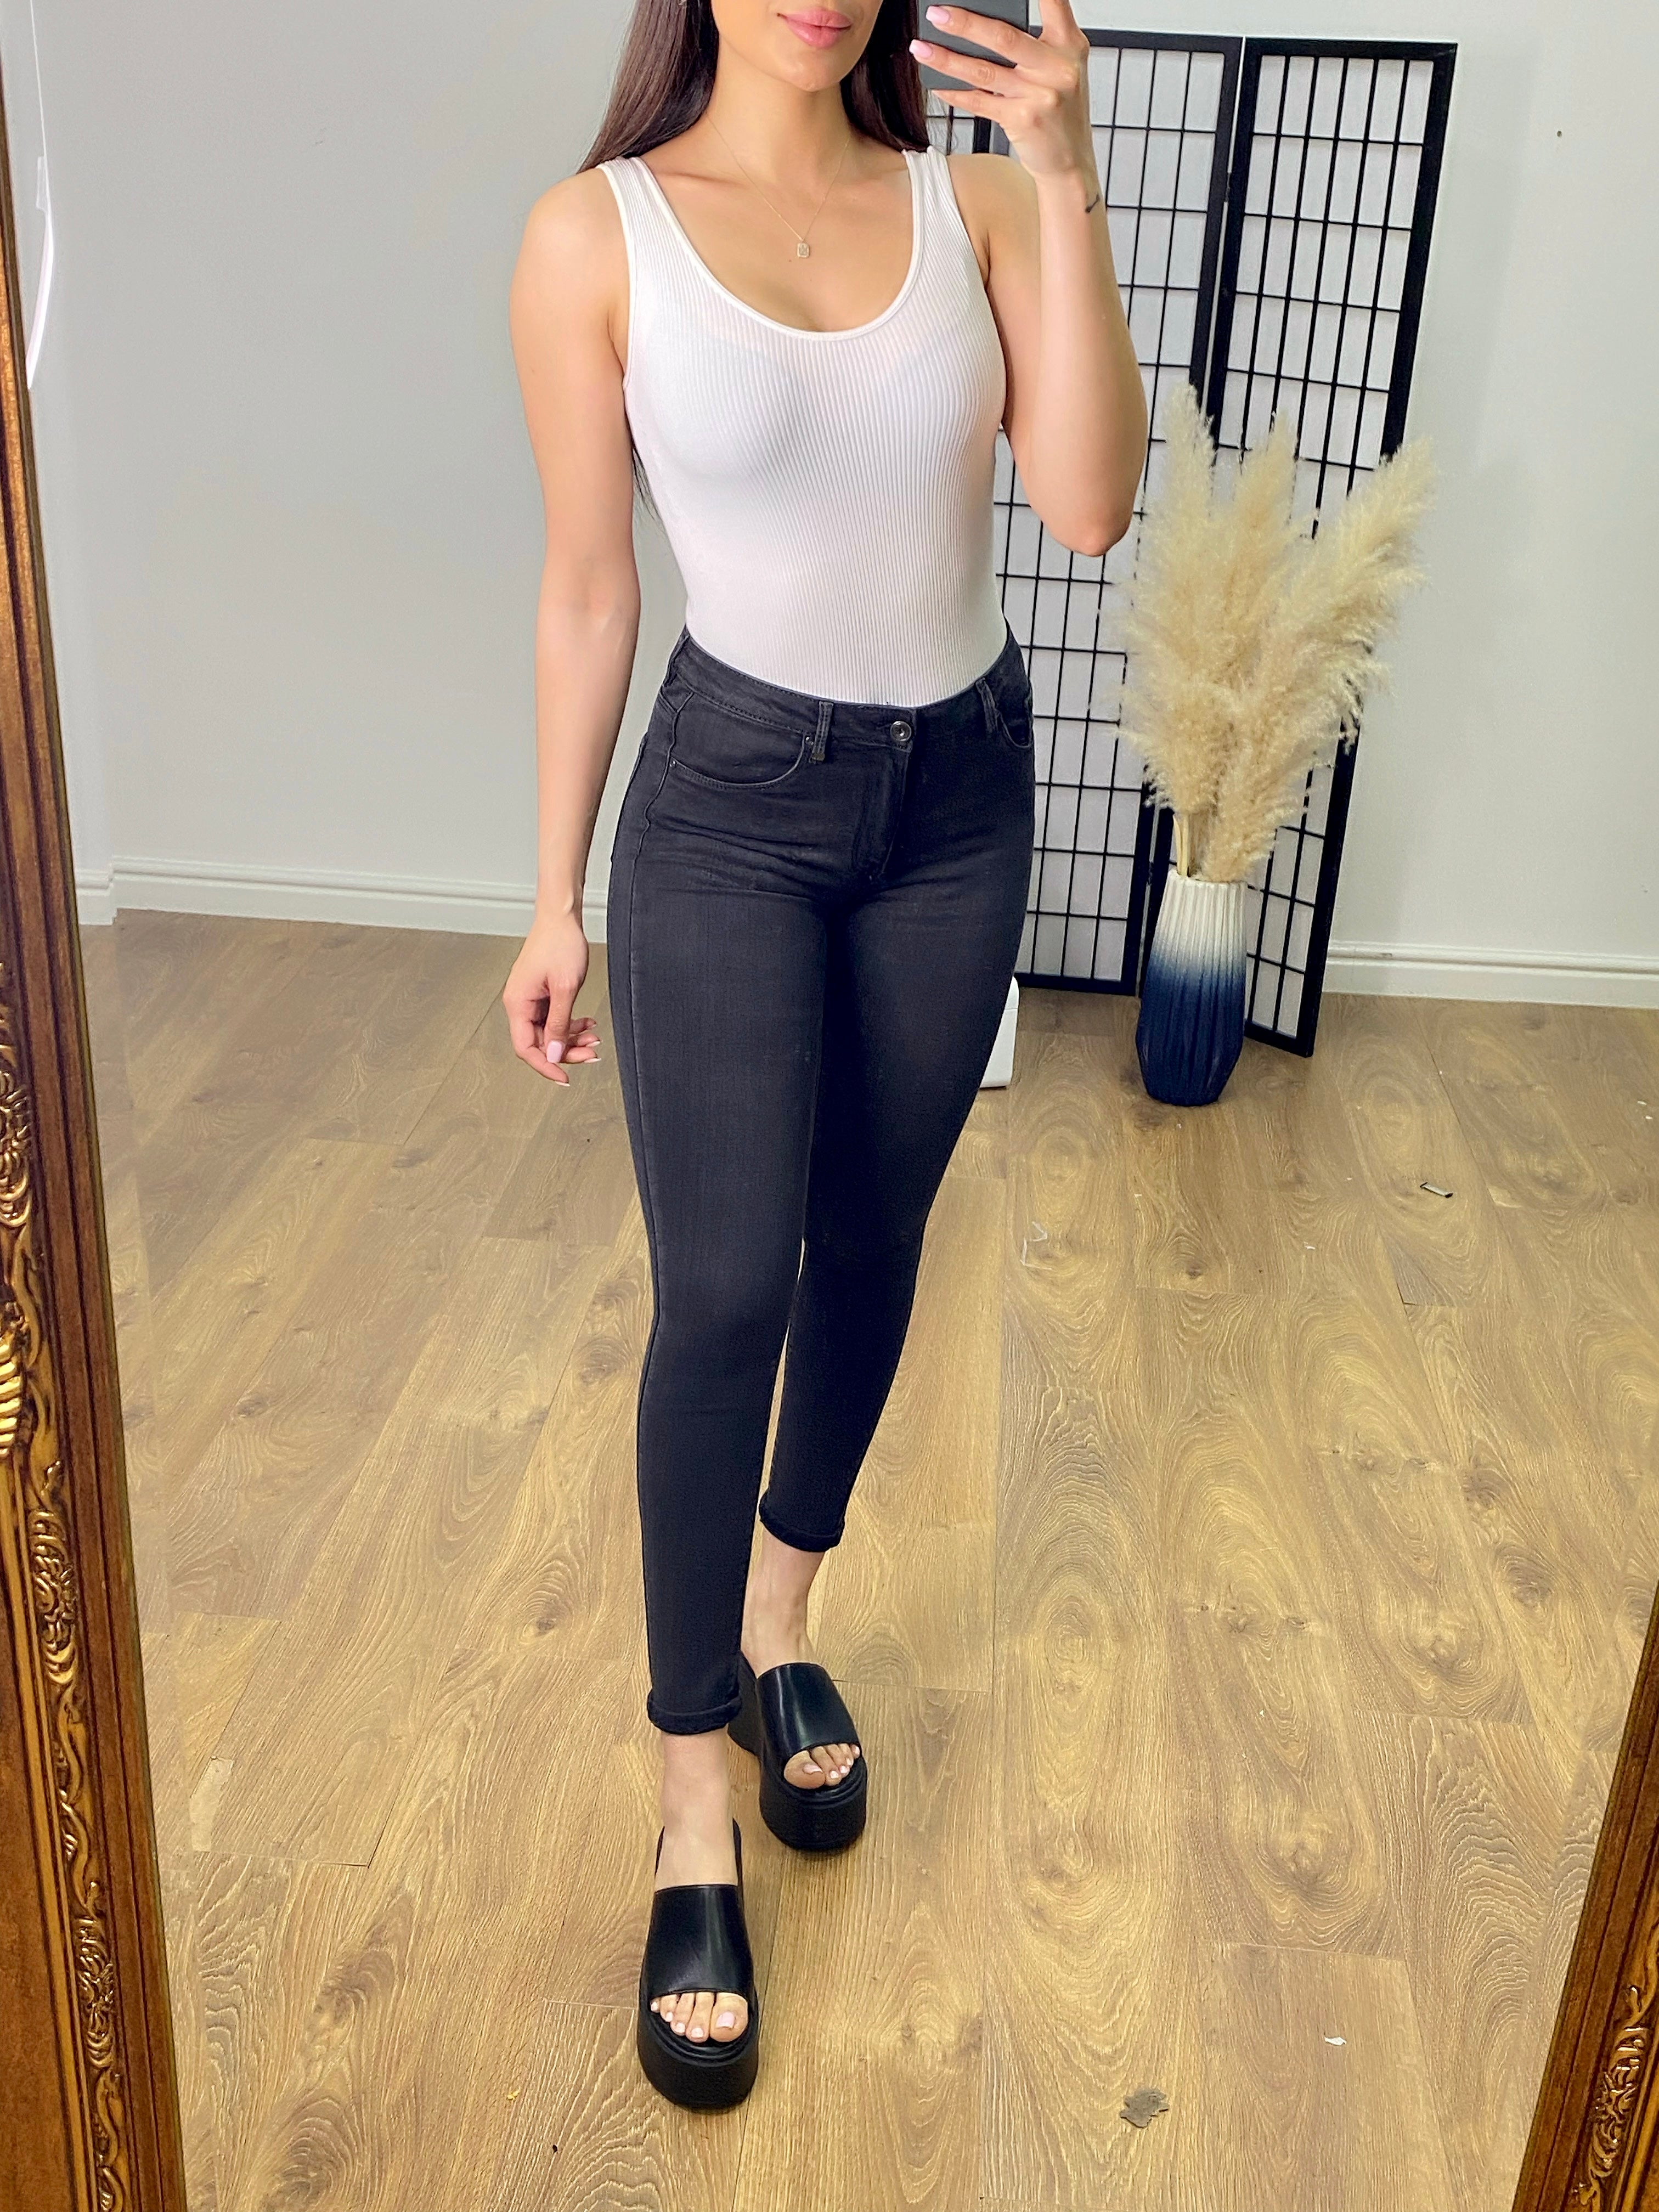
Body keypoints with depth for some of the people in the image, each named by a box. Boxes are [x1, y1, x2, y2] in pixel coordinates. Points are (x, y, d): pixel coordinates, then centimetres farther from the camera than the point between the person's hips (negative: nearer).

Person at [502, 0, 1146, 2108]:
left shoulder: (972, 204, -1)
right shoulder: (597, 235, -7)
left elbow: (1090, 503, -12)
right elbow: (588, 587, -3)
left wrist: (1066, 185, -18)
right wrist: (555, 896, -1)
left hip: (963, 791, 4)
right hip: (734, 803, -3)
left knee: (870, 1247, 13)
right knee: (723, 1289, -7)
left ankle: (781, 1616, 37)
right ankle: (696, 1801, 8)